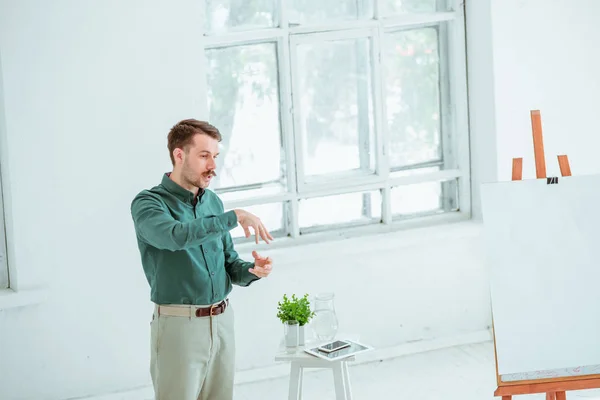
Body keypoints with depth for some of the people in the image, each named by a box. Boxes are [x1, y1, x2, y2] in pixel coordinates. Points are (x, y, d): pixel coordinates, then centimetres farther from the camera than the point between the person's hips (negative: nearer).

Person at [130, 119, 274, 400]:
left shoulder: (213, 202, 10)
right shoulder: (148, 203, -10)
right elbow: (176, 236, -32)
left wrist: (253, 271, -8)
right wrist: (234, 217, -30)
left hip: (222, 322, 6)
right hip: (179, 325, -6)